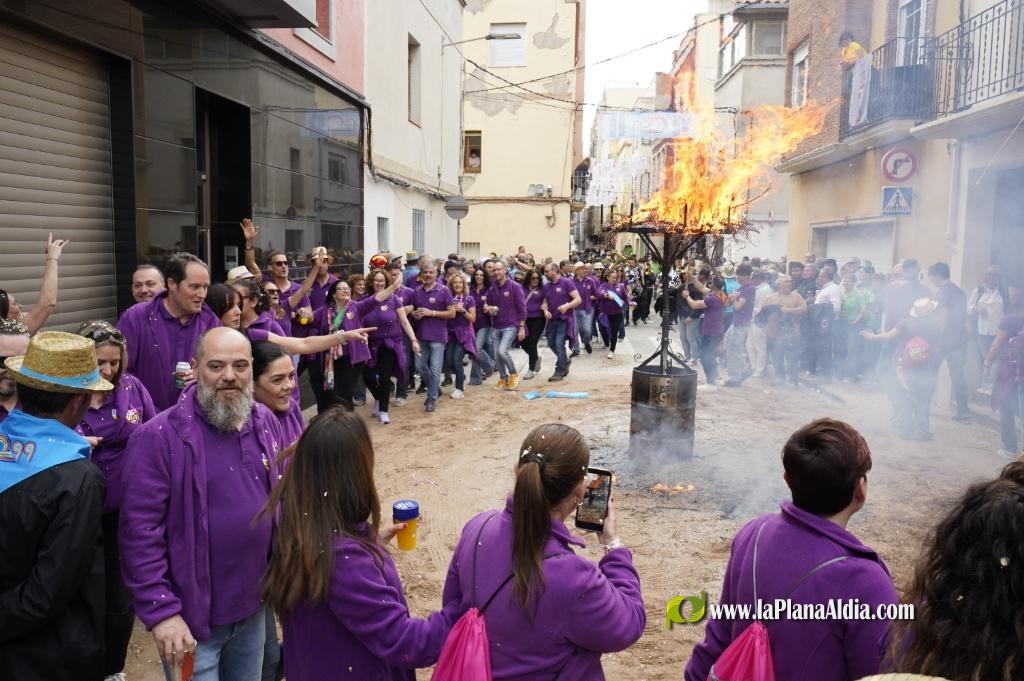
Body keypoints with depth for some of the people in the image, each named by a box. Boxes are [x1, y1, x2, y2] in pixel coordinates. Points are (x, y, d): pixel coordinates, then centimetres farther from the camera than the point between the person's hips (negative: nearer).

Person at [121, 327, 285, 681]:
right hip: (192, 614, -5)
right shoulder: (159, 437, -18)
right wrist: (161, 610, -18)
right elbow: (140, 530, -17)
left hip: (254, 605, 5)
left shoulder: (267, 423, 0)